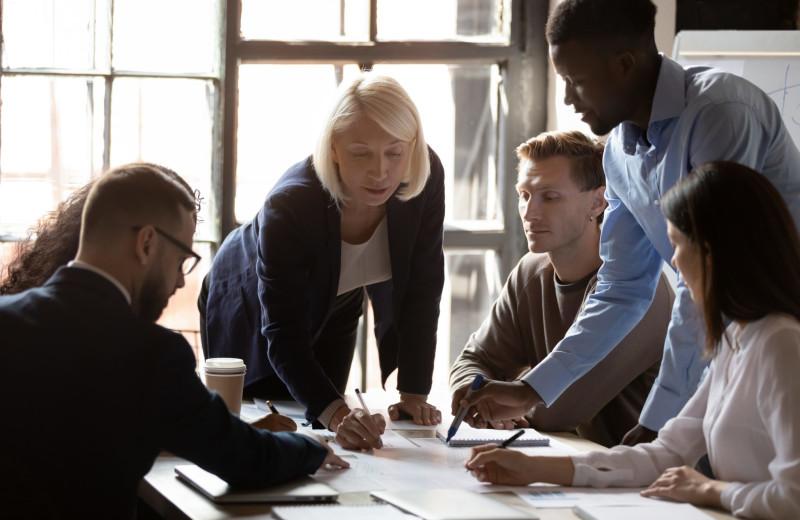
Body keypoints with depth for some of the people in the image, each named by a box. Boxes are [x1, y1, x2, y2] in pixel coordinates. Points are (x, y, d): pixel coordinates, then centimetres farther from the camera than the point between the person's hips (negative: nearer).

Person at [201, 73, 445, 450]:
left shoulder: (426, 179, -31)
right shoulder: (288, 206, -43)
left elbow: (422, 292, -22)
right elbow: (284, 337, -43)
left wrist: (413, 395, -27)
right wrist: (336, 413, -59)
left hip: (336, 310, 4)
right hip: (250, 311, -4)